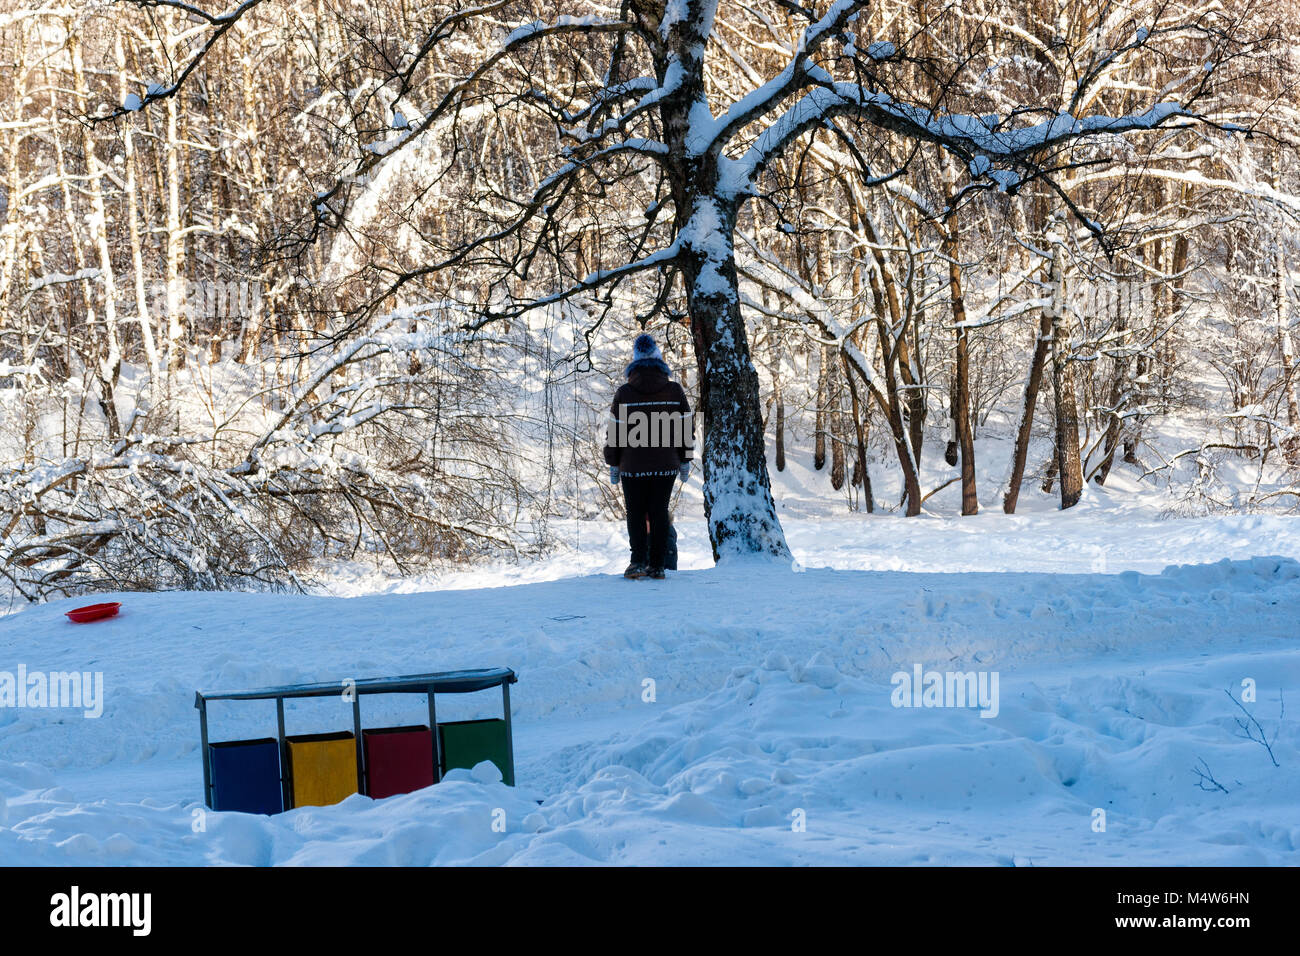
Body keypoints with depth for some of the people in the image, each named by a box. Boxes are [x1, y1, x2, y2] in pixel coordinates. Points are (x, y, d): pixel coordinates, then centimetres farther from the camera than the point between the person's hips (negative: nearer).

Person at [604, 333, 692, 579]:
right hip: (666, 466, 1)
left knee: (636, 513, 6)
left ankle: (639, 560, -8)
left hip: (633, 466, -1)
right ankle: (657, 565, 6)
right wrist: (685, 462, 13)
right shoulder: (675, 390, 0)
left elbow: (614, 432, -2)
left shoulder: (624, 393, -5)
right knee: (659, 513, 7)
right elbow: (686, 428, 4)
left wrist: (613, 464, 7)